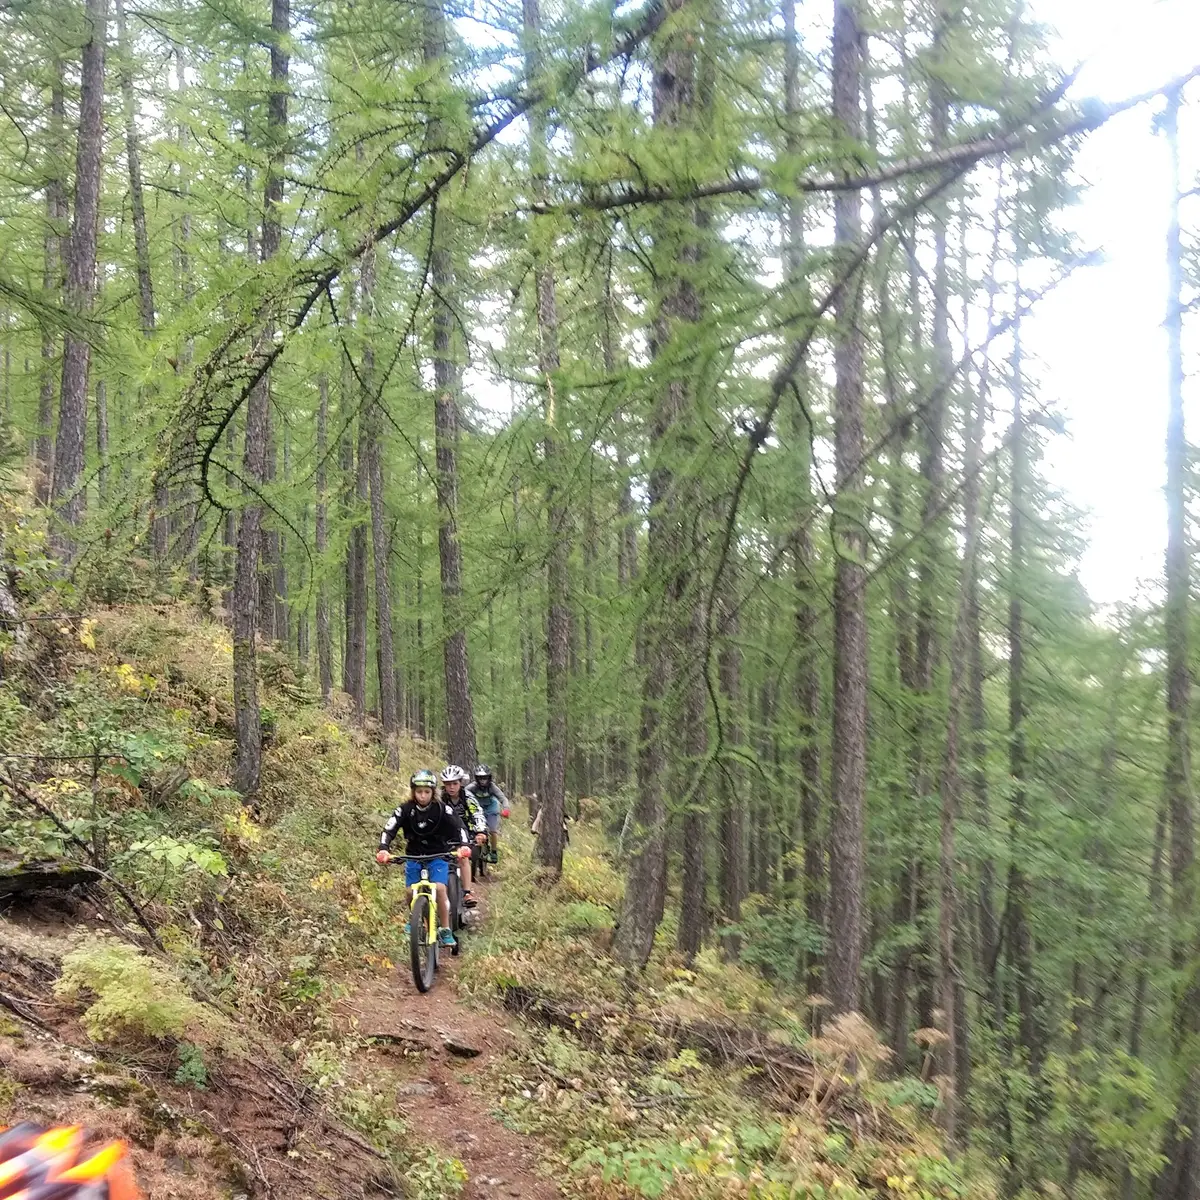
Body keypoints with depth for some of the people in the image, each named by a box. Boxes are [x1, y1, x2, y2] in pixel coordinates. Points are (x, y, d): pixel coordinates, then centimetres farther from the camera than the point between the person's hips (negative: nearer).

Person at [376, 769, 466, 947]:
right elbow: (389, 830, -20)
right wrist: (383, 850, -38)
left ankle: (445, 929, -7)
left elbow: (459, 828, -21)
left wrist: (463, 846, -39)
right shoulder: (405, 810, -13)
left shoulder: (442, 809, -15)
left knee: (439, 888, -20)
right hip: (414, 856, 2)